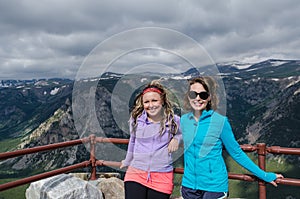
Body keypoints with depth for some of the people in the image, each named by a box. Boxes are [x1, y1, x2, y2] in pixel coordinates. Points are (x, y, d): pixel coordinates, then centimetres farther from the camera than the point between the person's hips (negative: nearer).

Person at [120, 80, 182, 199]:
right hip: (136, 174, 1)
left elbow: (182, 132, 19)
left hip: (162, 178, 0)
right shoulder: (136, 119, 0)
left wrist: (176, 138, -3)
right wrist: (127, 161, 29)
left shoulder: (174, 120, -2)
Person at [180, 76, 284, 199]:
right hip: (188, 185, 4)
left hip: (215, 187, -3)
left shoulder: (220, 121, -12)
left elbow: (237, 153, -3)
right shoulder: (184, 120, 0)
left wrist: (265, 176, 0)